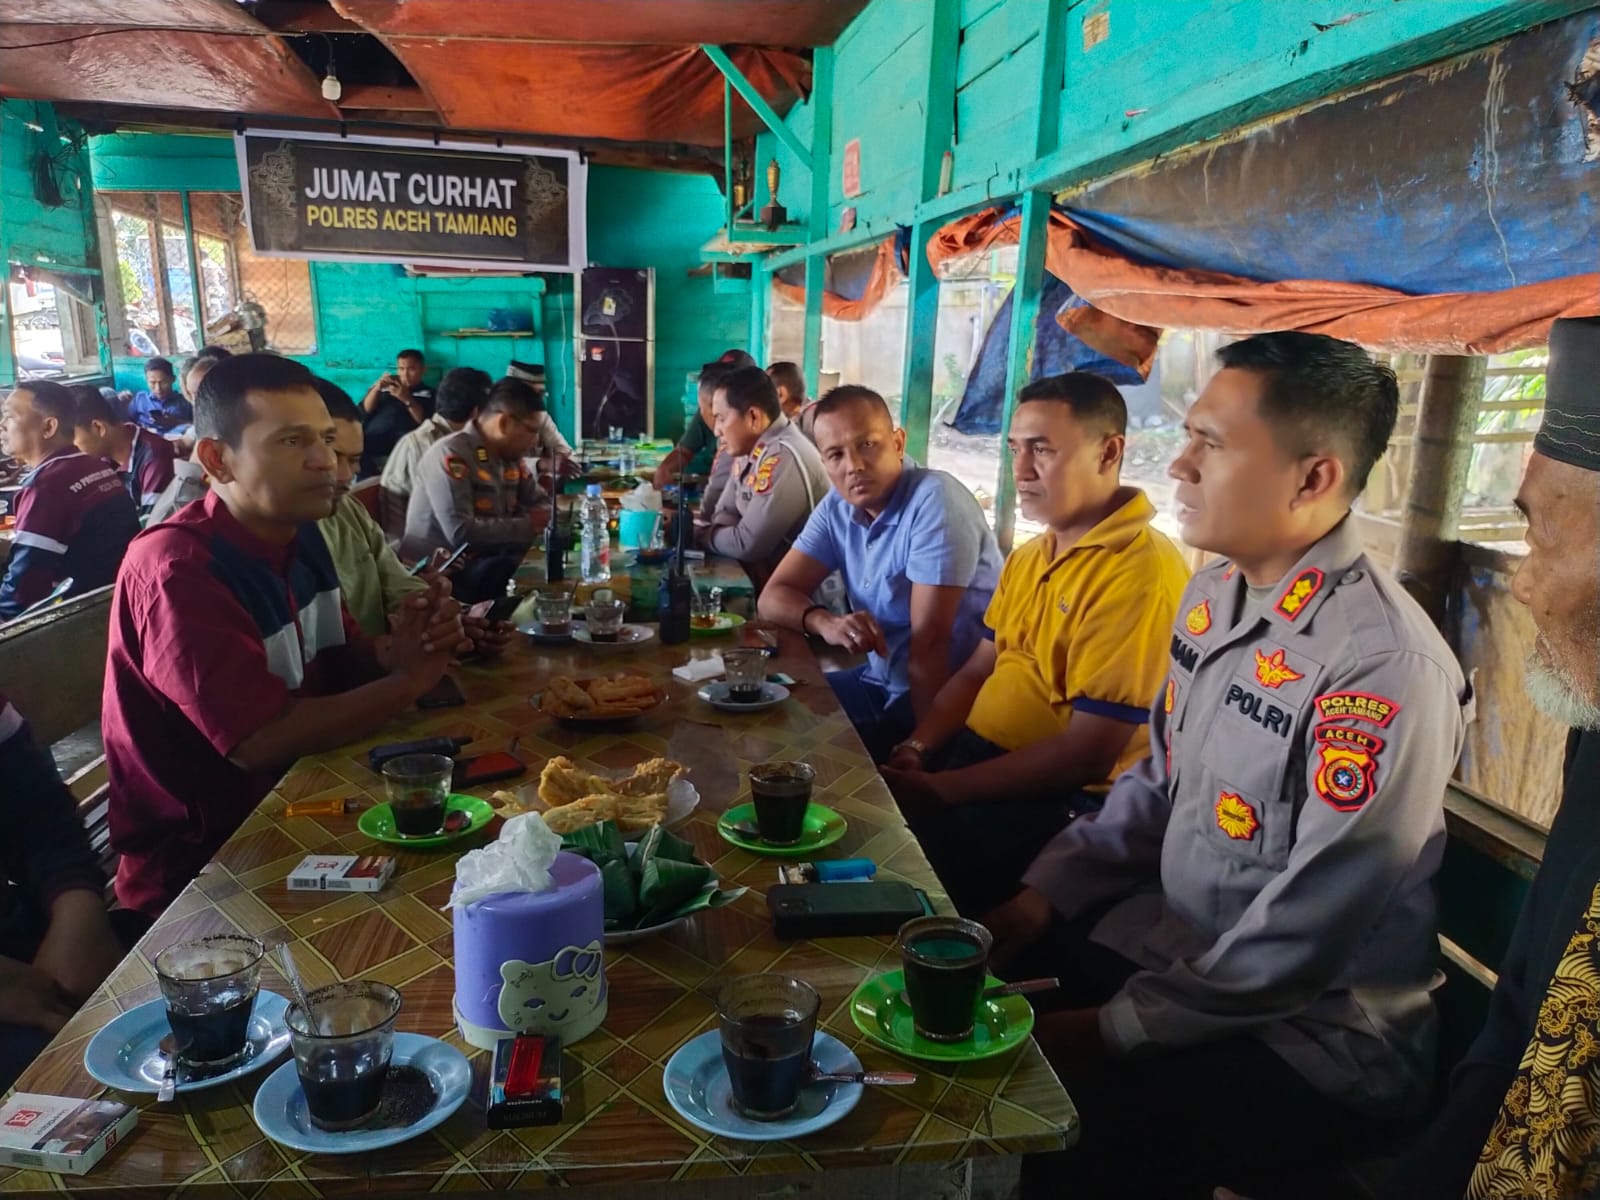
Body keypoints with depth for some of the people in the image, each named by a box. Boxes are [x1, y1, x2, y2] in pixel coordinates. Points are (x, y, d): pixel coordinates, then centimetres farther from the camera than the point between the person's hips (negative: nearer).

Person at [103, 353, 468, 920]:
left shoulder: (299, 533, 2)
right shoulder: (176, 570, -24)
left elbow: (338, 659, 6)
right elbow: (262, 741, -28)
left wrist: (393, 651, -17)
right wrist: (408, 682, -18)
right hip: (197, 864, -7)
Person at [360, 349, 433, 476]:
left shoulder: (427, 394, 21)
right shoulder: (384, 386, 28)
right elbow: (363, 412, 16)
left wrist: (407, 399, -8)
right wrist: (377, 388, 2)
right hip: (373, 439, 2)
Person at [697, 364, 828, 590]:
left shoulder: (782, 457, -25)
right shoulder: (750, 448, 5)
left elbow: (747, 544, -24)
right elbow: (726, 514, 9)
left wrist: (698, 534, -8)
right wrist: (688, 525, -12)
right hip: (764, 568, 7)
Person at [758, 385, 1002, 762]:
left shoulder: (935, 501, -21)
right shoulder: (837, 507, 1)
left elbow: (930, 640, -23)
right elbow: (774, 596, -3)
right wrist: (826, 623, -25)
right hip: (880, 679, 7)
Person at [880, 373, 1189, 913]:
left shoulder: (1143, 574, -19)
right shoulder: (1029, 557, 12)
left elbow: (1088, 753, -21)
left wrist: (942, 789, -19)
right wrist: (915, 748, -3)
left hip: (1061, 802, -8)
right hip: (976, 756, 8)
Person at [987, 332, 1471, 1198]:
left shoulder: (1385, 670, -27)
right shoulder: (1215, 591, 0)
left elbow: (1299, 944, -24)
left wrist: (1114, 1029, -17)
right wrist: (1049, 893, 0)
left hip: (1312, 1038, -7)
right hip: (1169, 945, 8)